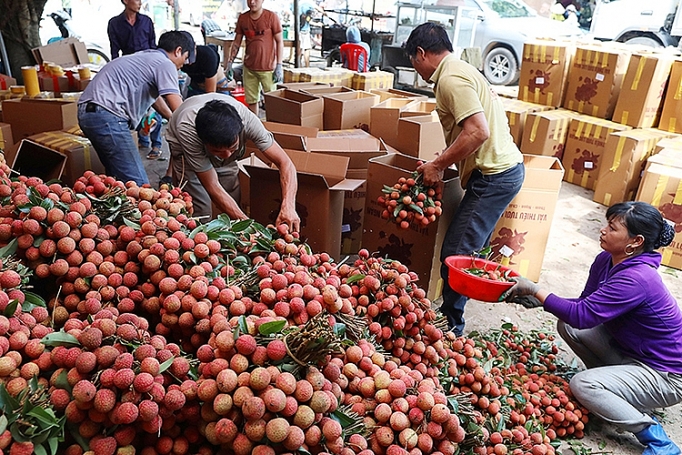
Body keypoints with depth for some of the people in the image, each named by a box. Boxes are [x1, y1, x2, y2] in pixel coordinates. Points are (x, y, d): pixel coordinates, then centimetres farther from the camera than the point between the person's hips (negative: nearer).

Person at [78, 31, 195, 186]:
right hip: (107, 116, -11)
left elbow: (156, 98, 37)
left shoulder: (146, 57, 25)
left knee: (117, 177, 22)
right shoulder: (165, 64, -4)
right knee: (138, 185, -14)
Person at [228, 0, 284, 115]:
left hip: (268, 67, -4)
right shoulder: (242, 18, 7)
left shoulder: (271, 17, -6)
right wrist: (230, 62, 7)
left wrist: (279, 66, -10)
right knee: (251, 101, 7)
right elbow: (236, 42, 13)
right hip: (249, 67, 4)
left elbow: (279, 42, -4)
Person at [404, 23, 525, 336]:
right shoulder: (459, 70, 17)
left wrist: (437, 165, -17)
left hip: (494, 175, -11)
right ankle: (453, 314, 33)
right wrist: (441, 162, 16)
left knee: (455, 253, -5)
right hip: (503, 169, 11)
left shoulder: (450, 78, -15)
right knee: (472, 248, 19)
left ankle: (450, 324, 8)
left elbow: (478, 131, -26)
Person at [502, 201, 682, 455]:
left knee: (582, 385, -22)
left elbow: (582, 315, -33)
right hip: (629, 350, 8)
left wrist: (534, 289, -26)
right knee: (567, 326, -4)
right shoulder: (605, 261, -5)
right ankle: (611, 380, 11)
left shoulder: (636, 279, -32)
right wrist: (537, 300, -13)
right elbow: (585, 305, 1)